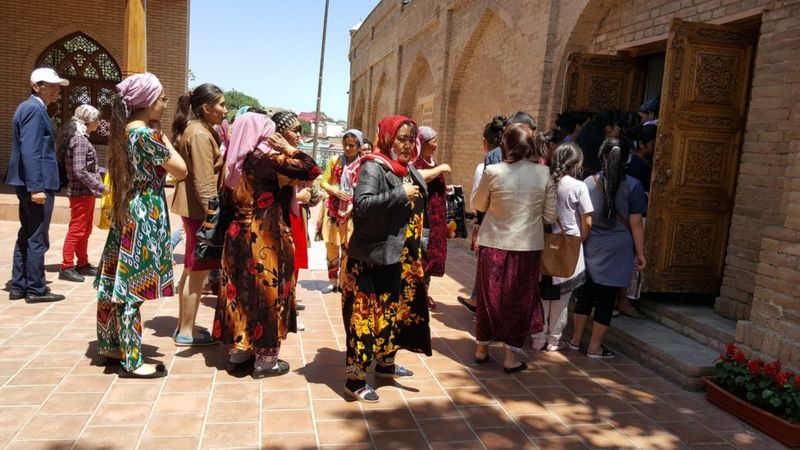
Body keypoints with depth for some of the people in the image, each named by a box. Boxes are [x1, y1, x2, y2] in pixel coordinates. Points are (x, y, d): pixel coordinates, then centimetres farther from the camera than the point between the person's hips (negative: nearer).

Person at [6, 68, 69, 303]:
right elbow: (30, 151, -22)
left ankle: (19, 286, 21)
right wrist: (37, 186, -26)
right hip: (37, 183, -11)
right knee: (37, 239, -3)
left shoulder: (28, 107, 18)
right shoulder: (35, 109, -14)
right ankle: (36, 289, 4)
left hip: (27, 183, 11)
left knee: (26, 235, 15)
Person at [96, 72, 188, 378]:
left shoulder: (123, 131, 10)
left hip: (126, 213, 9)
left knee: (118, 282, 16)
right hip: (144, 215, -9)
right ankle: (132, 361, 5)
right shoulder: (147, 134, -17)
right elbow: (181, 171, -12)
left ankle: (111, 345, 29)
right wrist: (164, 137, -3)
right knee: (134, 286, -3)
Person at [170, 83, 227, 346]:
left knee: (191, 270, 16)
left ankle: (183, 326, 25)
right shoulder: (200, 134, -16)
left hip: (193, 208, 11)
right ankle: (186, 332, 7)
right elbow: (204, 182, -21)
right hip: (201, 210, -11)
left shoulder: (198, 130, 16)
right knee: (198, 272, -2)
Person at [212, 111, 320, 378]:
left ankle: (238, 351, 24)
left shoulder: (234, 158, 6)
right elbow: (311, 170, -17)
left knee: (240, 289, 14)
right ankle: (265, 358, 11)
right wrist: (288, 149, -7)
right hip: (265, 237, -7)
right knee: (267, 291, 3)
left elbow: (227, 197, 14)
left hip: (238, 233, 7)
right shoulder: (266, 156, -15)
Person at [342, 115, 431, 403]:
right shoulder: (373, 167, -12)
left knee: (397, 310, 18)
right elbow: (362, 204, -27)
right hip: (375, 257, -9)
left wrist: (418, 248, 21)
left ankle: (386, 363, 35)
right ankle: (354, 378, 6)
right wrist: (400, 194, -24)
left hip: (403, 256, 9)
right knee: (368, 314, -4)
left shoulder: (409, 170, 13)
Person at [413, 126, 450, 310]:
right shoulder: (413, 161, -11)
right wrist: (440, 169, -19)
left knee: (431, 253, 12)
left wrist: (446, 188, 15)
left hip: (436, 217, 9)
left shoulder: (432, 161, 16)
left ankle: (424, 291, 23)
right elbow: (420, 177, -32)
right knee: (419, 254, -5)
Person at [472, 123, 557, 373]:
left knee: (490, 296, 15)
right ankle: (511, 357, 17)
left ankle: (482, 349, 28)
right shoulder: (543, 173, -8)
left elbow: (479, 205, 4)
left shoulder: (493, 172, -11)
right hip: (527, 245, 0)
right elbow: (550, 215, -2)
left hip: (494, 244, 0)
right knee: (519, 299, 11)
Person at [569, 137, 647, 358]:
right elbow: (635, 224, -9)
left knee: (586, 293, 15)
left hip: (591, 248, 3)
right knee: (606, 298, 5)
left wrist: (582, 242, 20)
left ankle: (576, 339, 26)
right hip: (617, 250, -3)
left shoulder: (589, 182, -1)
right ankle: (595, 347, 14)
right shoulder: (632, 186, -10)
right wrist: (640, 253, 1)